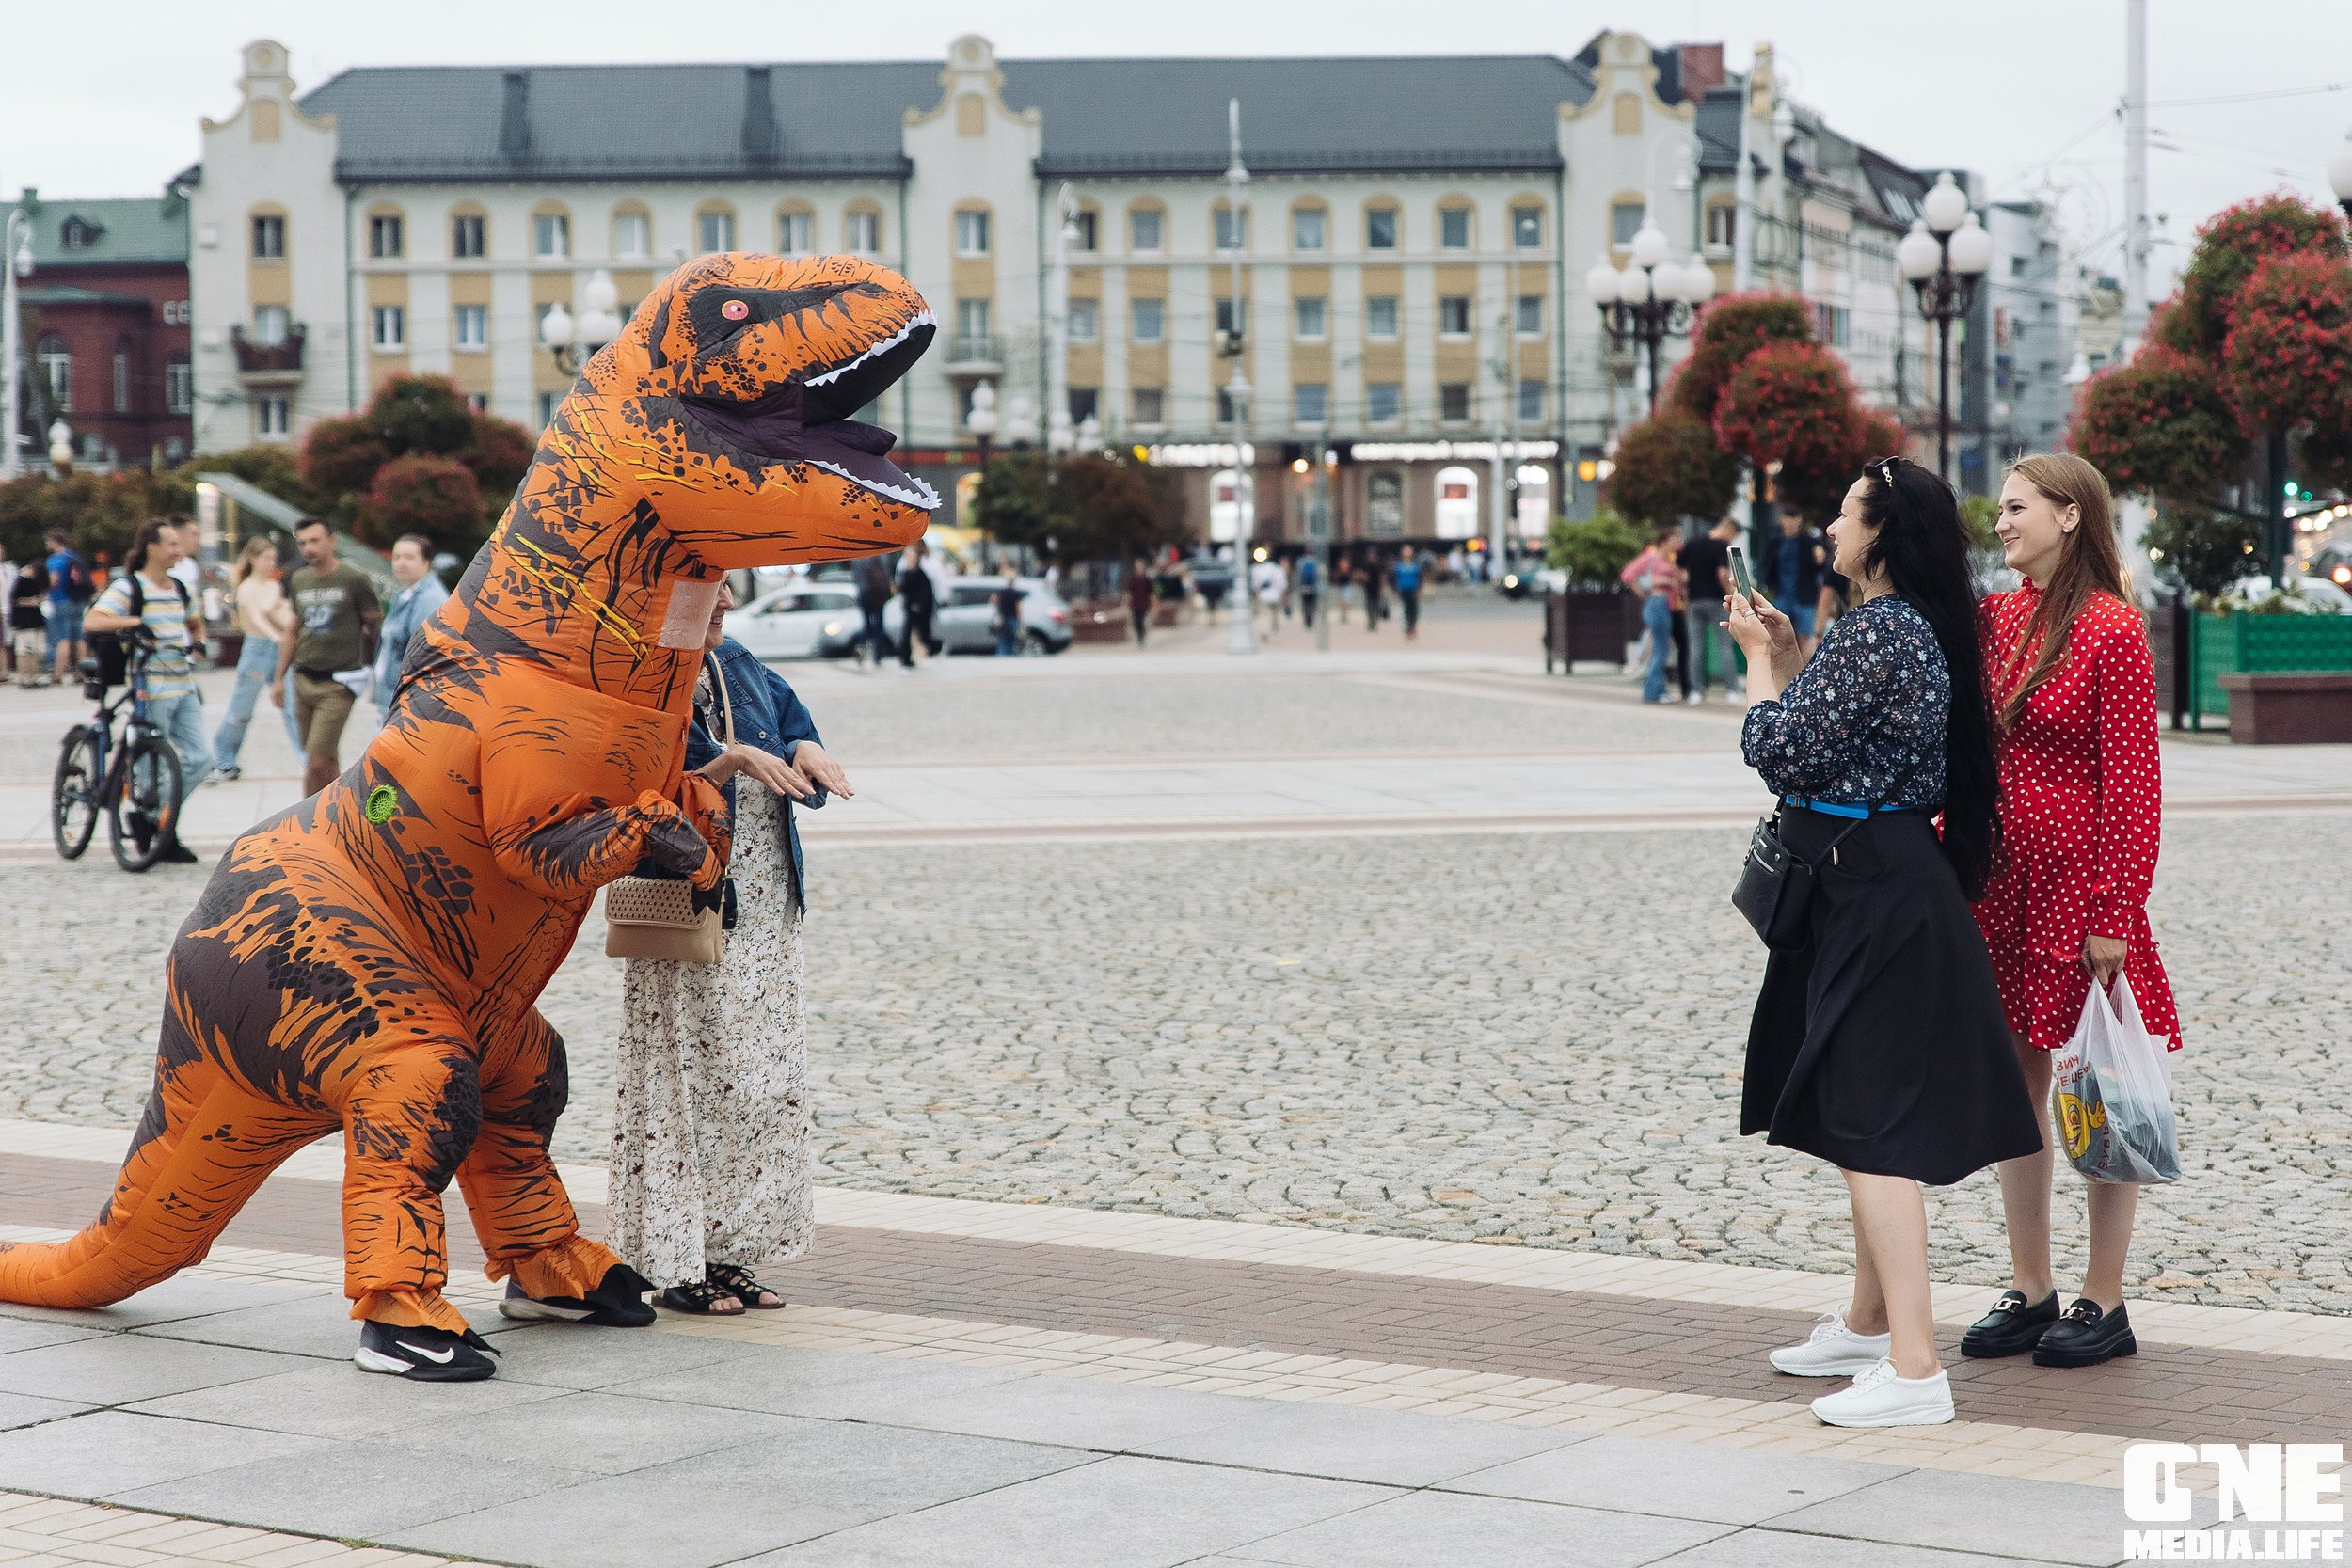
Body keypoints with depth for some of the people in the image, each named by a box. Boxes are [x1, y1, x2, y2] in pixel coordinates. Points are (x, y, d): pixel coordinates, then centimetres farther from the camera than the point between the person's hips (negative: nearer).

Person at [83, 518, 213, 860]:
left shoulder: (179, 588, 14)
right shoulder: (129, 587, -8)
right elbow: (91, 622, -21)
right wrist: (133, 621, -30)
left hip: (185, 687, 7)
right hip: (152, 690, -7)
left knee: (200, 759, 0)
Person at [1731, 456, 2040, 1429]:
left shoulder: (1875, 632, -20)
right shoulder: (1916, 628, 11)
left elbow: (1782, 755, -17)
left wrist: (1759, 661, -2)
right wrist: (1785, 652, 19)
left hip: (1874, 898, -11)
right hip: (1889, 884, 11)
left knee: (1873, 1125, -11)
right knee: (1864, 1112, 21)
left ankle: (1914, 1369, -13)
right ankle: (1870, 1324, 34)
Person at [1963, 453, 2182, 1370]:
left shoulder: (2111, 629, -10)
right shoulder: (1997, 620, 10)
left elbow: (2132, 785, -13)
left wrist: (2114, 913, -16)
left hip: (2077, 885, -7)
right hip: (1997, 883, 7)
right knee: (2016, 1086, 10)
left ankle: (2104, 1304, 10)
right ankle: (2029, 1293, 19)